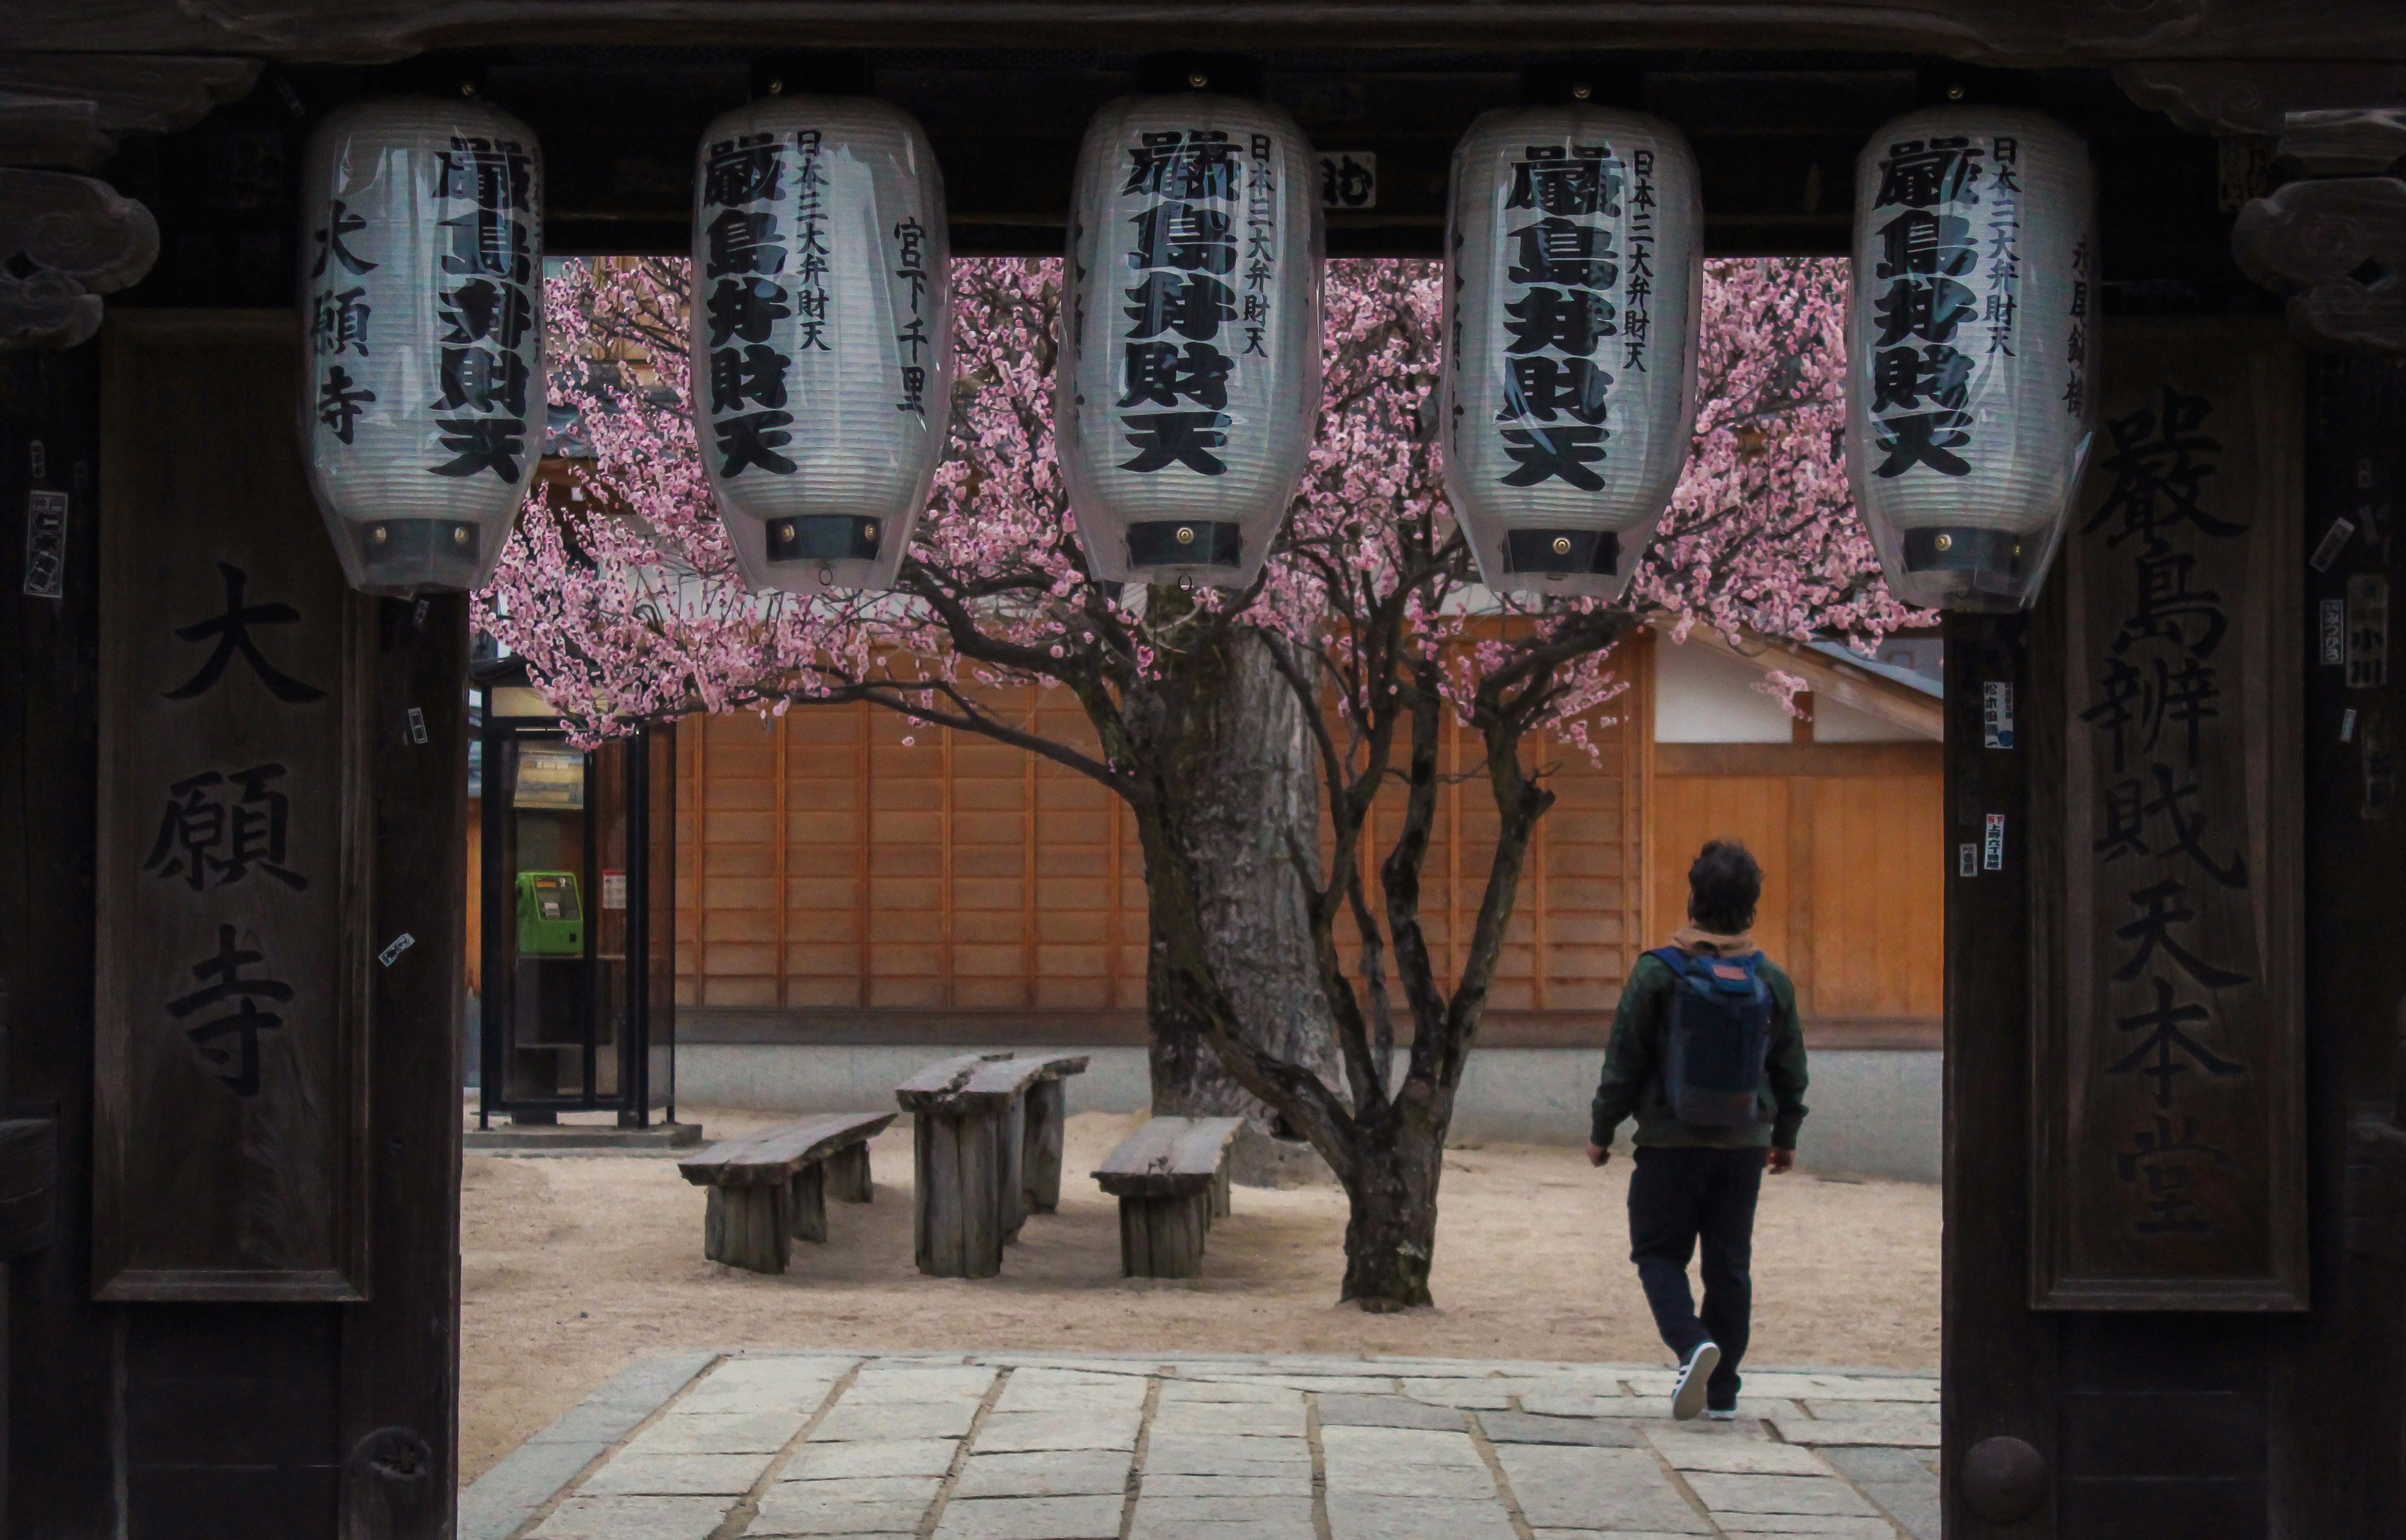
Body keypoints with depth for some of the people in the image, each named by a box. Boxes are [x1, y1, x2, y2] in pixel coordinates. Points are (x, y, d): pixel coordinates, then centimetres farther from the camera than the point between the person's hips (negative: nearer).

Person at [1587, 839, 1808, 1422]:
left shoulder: (1658, 972, -10)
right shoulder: (1771, 980, 1)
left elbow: (1624, 1061, -6)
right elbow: (1790, 1067, 10)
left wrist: (1603, 1131, 5)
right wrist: (1785, 1136, 24)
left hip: (1672, 1140, -3)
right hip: (1745, 1143, 3)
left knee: (1658, 1250, 8)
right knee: (1729, 1262, 9)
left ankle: (1691, 1343, -17)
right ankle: (1722, 1390, 12)